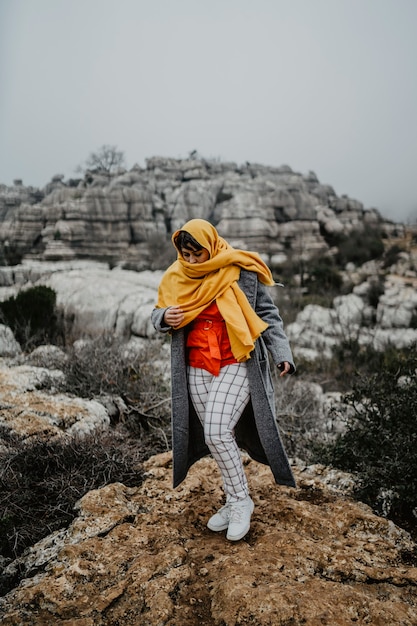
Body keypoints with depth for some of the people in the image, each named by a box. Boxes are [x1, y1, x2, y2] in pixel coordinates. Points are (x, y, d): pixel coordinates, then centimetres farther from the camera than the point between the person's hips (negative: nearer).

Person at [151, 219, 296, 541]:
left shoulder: (241, 272, -7)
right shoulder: (176, 278, 4)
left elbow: (267, 314, -3)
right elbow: (158, 313, 12)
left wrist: (283, 354, -13)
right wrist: (164, 318, -13)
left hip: (237, 365, -4)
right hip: (197, 369, 5)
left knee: (217, 432, -15)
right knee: (217, 436, 9)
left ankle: (241, 501, 7)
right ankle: (235, 501, 27)